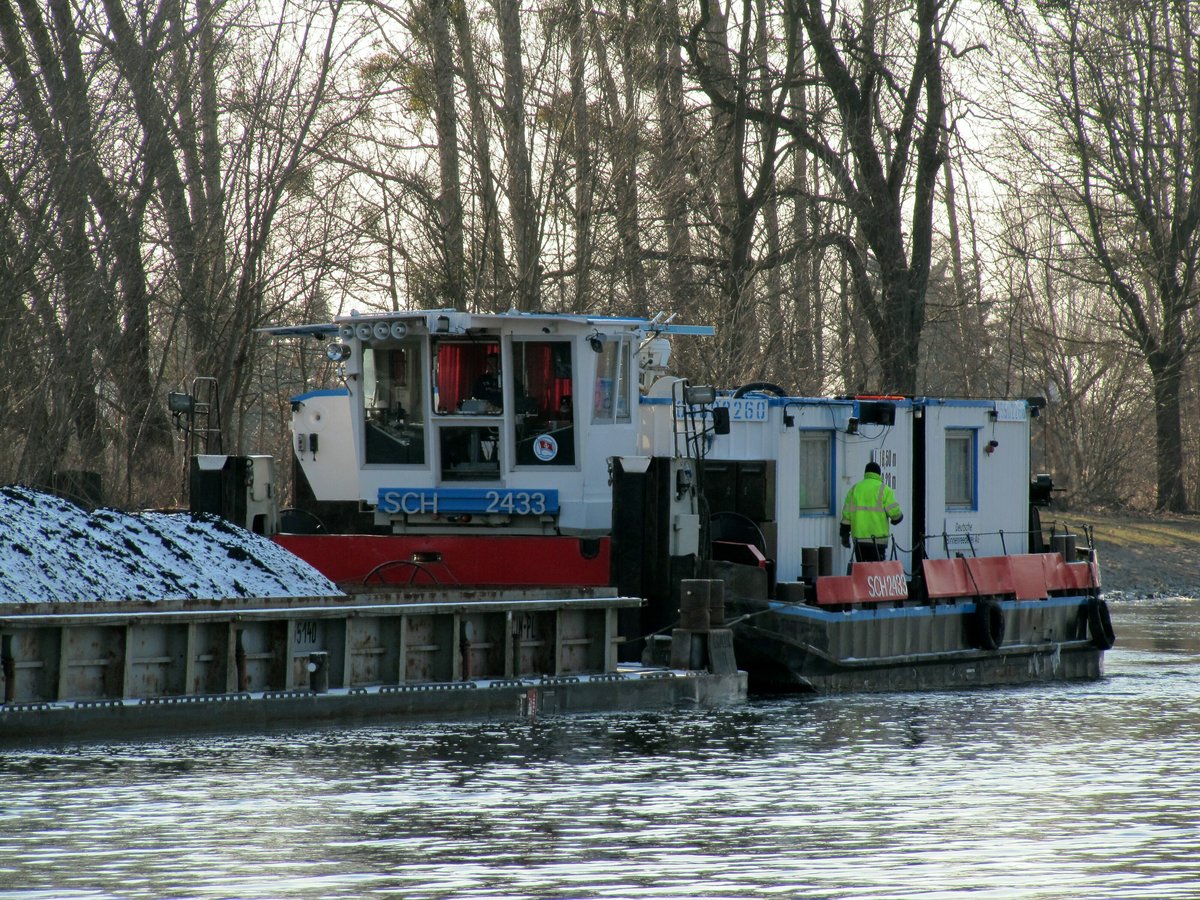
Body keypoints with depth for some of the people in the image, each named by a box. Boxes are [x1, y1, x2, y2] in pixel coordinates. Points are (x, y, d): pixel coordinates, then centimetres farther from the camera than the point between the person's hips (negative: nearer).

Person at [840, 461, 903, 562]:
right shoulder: (883, 489, -2)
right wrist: (897, 519, 16)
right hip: (877, 538, -4)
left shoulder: (854, 489, 12)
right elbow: (894, 512, -7)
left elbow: (846, 515, 10)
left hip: (858, 538, 4)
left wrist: (845, 535, 16)